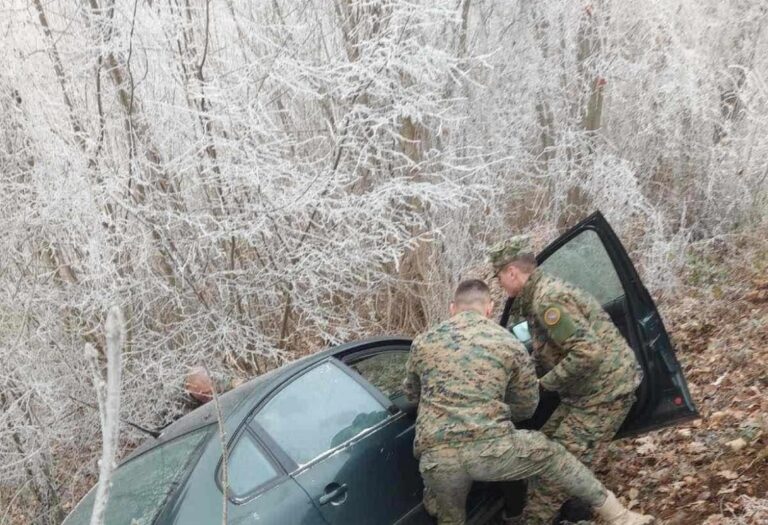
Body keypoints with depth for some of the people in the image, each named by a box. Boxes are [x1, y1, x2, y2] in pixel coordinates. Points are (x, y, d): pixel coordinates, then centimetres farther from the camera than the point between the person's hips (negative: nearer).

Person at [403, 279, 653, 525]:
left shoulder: (422, 342, 14)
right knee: (551, 456, 25)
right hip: (490, 447, -1)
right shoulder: (509, 344, 11)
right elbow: (527, 406, 23)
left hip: (436, 457, 1)